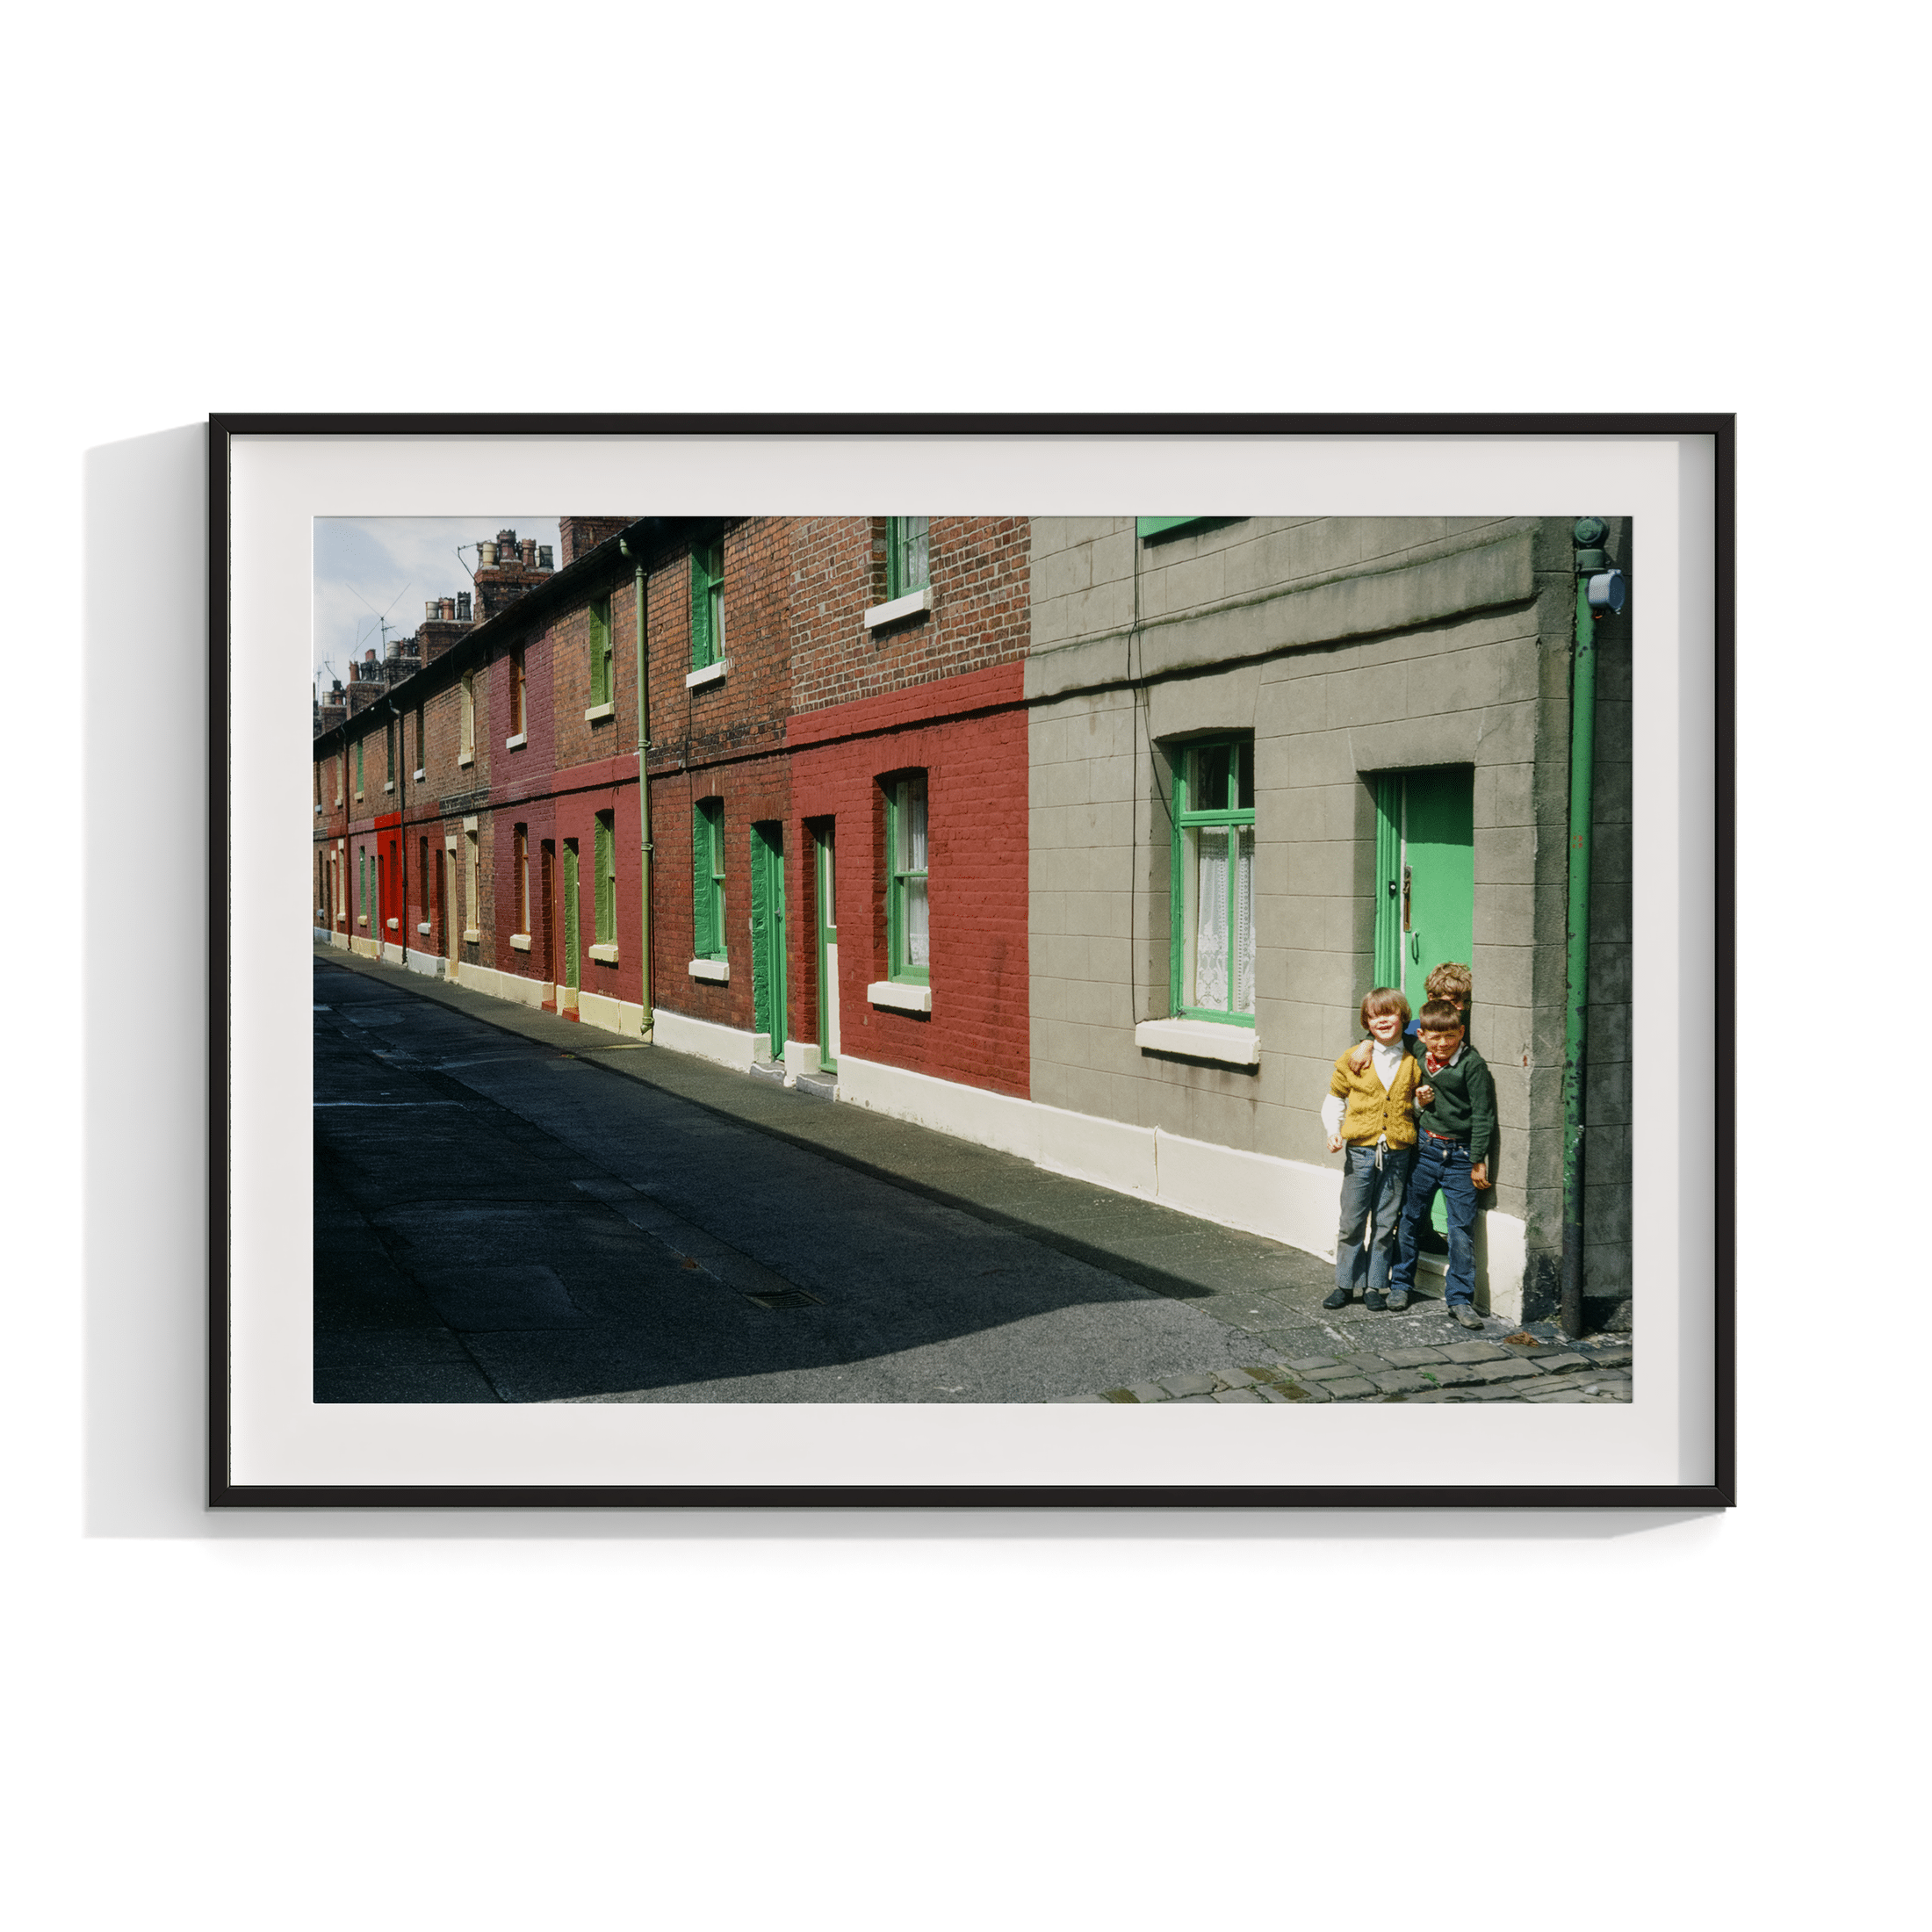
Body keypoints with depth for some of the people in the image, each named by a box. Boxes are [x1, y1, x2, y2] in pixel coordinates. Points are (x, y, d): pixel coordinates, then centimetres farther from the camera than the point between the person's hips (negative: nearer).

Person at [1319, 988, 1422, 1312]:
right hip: (1361, 1150, -1)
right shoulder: (1354, 1060, 2)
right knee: (1352, 1223, 2)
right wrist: (1334, 1132, -4)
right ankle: (1345, 1285, 14)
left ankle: (1375, 1287, 17)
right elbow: (1334, 1100, 10)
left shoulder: (1413, 1062, 6)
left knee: (1385, 1225, 7)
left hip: (1397, 1153, 1)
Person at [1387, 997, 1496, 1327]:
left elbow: (1483, 1114, -10)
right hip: (1425, 1147, 4)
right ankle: (1401, 1284, 27)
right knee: (1411, 1217, 12)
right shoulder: (1418, 1059, 1)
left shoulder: (1472, 1064, -12)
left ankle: (1461, 1298, 7)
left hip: (1460, 1154, -4)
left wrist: (1478, 1161, -9)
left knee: (1462, 1227, -1)